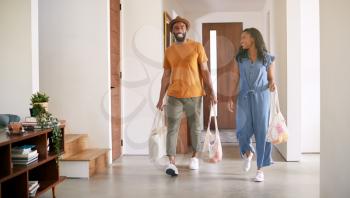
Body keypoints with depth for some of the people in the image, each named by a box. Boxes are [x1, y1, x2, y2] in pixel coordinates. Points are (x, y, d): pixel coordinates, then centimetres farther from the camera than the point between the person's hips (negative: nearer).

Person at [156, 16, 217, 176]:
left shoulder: (197, 47, 1)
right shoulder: (168, 51, 7)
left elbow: (205, 71, 0)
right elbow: (166, 76, 9)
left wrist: (211, 92, -7)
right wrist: (161, 98, 6)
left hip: (194, 94, -1)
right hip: (174, 95, 1)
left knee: (195, 127, 10)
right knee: (172, 128, -6)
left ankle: (195, 156, 28)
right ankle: (171, 163, -6)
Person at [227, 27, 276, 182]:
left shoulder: (267, 58, 2)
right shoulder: (239, 58, 9)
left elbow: (271, 78, 8)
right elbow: (236, 80, 9)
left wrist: (272, 84, -15)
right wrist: (232, 98, 2)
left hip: (261, 97, -2)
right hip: (243, 97, 2)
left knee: (261, 131, -2)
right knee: (243, 130, -6)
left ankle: (260, 169, 8)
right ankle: (248, 152, 29)